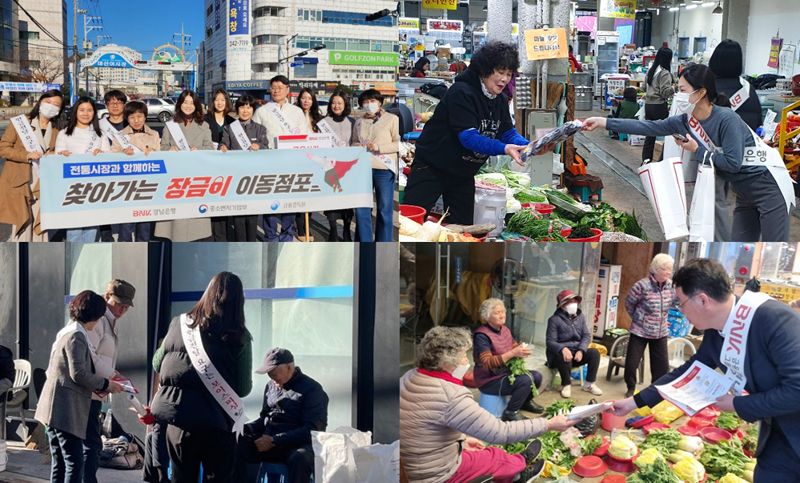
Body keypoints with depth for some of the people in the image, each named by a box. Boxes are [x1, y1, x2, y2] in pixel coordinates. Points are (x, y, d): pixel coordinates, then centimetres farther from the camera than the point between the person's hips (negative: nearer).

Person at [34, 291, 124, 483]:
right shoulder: (76, 336, -14)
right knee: (75, 464, -8)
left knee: (59, 464, 12)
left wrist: (98, 386, 14)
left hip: (56, 409, 10)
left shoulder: (67, 332, 18)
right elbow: (78, 373, -18)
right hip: (66, 409, -10)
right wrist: (105, 384, -6)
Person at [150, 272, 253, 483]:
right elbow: (244, 388, -3)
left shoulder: (179, 324, 2)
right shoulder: (239, 337, -7)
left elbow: (158, 364, 13)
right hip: (216, 422, -3)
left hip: (177, 417, 3)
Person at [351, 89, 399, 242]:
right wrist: (359, 146, 3)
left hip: (384, 168, -4)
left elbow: (398, 143, -3)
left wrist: (379, 147, -14)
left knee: (384, 209, 0)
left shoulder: (391, 119, 3)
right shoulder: (359, 122, 17)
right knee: (361, 210, 0)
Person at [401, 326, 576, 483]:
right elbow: (501, 432, -25)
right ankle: (521, 463, 48)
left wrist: (462, 438, 14)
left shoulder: (409, 378, -5)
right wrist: (549, 424, -15)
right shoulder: (451, 396, -31)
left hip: (409, 465, 7)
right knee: (498, 456, 19)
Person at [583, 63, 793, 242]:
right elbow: (648, 127, -3)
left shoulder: (727, 119, -23)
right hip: (744, 192, 8)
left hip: (768, 186, -8)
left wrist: (698, 151, -15)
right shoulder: (686, 121, -2)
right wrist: (603, 122, -6)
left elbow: (733, 163, -24)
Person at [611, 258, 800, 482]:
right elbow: (686, 373, 13)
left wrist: (738, 405, -19)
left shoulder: (775, 319, -27)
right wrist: (634, 402, 15)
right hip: (778, 435, 7)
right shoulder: (714, 335, -1)